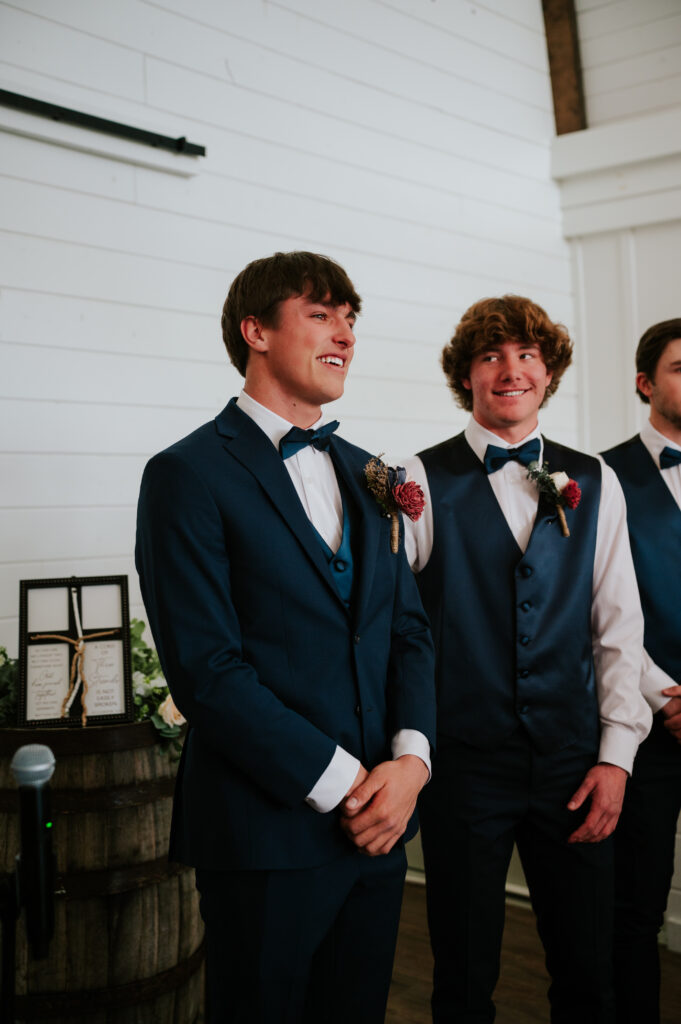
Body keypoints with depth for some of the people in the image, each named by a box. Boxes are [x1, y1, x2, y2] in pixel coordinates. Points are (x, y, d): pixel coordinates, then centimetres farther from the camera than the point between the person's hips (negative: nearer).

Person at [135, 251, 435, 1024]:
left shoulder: (363, 473, 12)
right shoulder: (188, 474, -9)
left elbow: (408, 628, 10)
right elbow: (206, 669, -16)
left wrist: (410, 758, -6)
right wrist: (340, 782, -15)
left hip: (378, 819, 6)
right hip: (266, 830, -6)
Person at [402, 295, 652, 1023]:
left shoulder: (594, 484, 7)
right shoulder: (424, 481, -4)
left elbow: (619, 629, 7)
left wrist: (616, 754, 1)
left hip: (573, 767, 3)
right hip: (463, 765, -2)